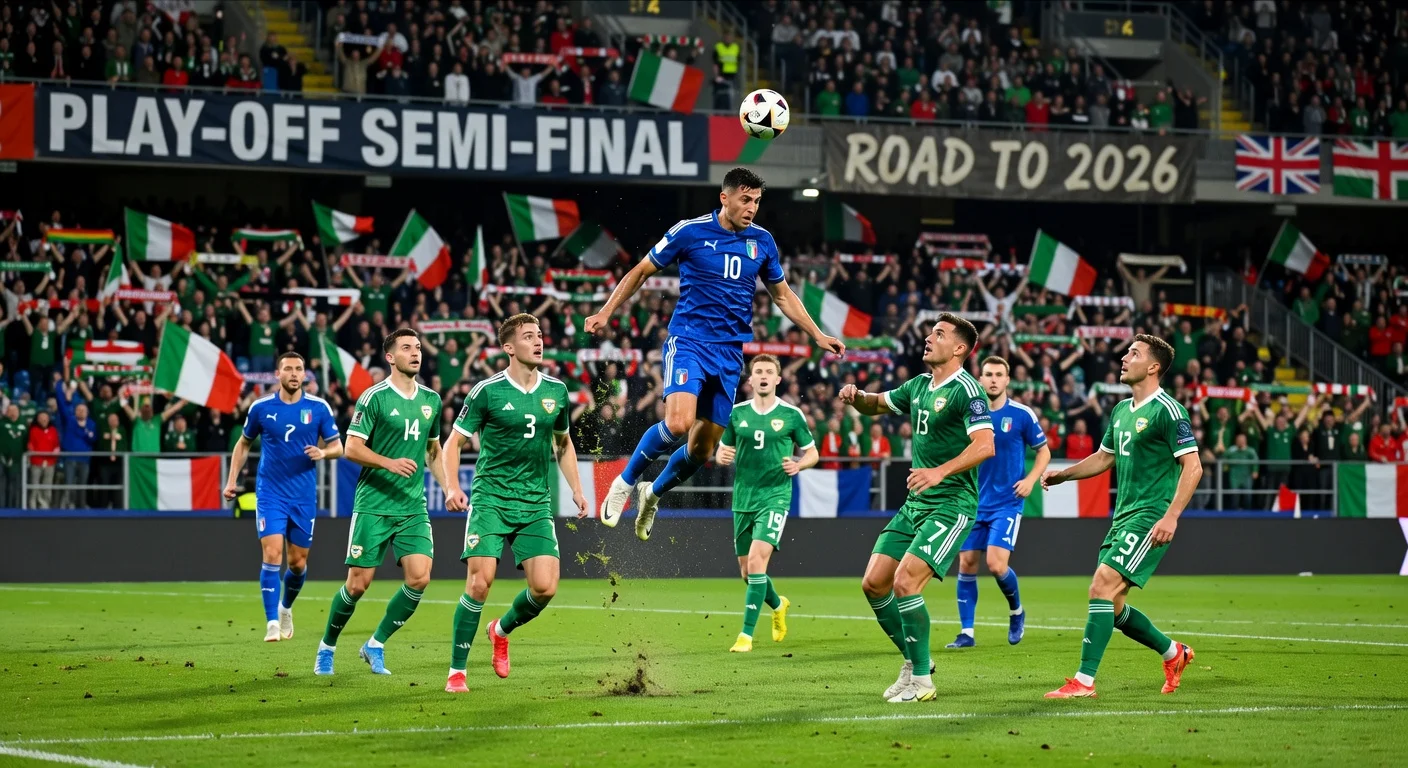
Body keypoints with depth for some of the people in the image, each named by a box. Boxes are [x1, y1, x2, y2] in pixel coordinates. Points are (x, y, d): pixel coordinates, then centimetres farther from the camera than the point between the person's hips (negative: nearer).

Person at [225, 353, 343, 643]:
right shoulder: (261, 408, -1)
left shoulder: (318, 408, -2)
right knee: (272, 554, -16)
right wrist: (232, 480, 6)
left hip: (304, 496, 1)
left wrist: (322, 452, -19)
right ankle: (272, 622, -15)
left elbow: (337, 447, 4)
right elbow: (243, 444, 13)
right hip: (270, 493, -1)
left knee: (298, 562, 8)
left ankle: (286, 608, 37)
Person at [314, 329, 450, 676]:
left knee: (419, 577, -11)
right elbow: (352, 448, -10)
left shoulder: (431, 400, 10)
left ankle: (376, 645, 5)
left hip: (413, 506, 5)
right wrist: (390, 463, -23)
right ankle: (327, 647, 19)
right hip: (374, 505, -5)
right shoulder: (375, 397, -7)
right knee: (358, 583, -3)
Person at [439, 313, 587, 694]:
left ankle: (501, 631, 24)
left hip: (536, 504, 4)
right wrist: (452, 487, -15)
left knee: (544, 587, -8)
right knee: (480, 580, -16)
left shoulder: (557, 390, 7)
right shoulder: (487, 391, -6)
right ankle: (457, 672, -4)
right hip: (491, 499, -4)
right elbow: (453, 442, -1)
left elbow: (564, 444, 23)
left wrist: (576, 489, 13)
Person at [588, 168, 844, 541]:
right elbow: (641, 271, 6)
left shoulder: (762, 241, 7)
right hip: (688, 341, -4)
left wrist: (818, 335, 14)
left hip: (730, 353, 4)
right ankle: (625, 482, -3)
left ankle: (653, 493, 32)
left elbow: (783, 295, 20)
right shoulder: (690, 231, -5)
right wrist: (606, 313, 1)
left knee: (702, 447, 4)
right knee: (678, 423, -26)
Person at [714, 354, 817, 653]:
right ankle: (778, 604, 43)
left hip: (775, 496, -4)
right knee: (747, 571, 10)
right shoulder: (737, 413, 6)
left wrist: (798, 465, -15)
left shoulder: (791, 414, -1)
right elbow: (722, 450, 14)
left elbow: (812, 452, 7)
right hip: (743, 499, 4)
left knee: (756, 561, -20)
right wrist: (722, 457, -10)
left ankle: (747, 634, -15)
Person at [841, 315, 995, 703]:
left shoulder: (966, 390, -13)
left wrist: (940, 471, -35)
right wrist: (855, 396, 5)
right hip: (914, 505, 9)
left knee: (905, 583, -20)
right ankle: (914, 659, 21)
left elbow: (985, 445, -24)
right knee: (873, 583, 5)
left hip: (951, 504, -9)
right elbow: (876, 404, 29)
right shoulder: (919, 386, 13)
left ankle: (921, 680, -10)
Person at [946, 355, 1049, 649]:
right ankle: (966, 632, 7)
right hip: (974, 502, 3)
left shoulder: (1021, 414, -5)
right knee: (966, 563, -1)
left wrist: (1031, 480, -10)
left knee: (996, 564, -14)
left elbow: (1044, 451, 5)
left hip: (1007, 503, -3)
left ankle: (1016, 611, 15)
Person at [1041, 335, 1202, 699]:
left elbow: (1192, 466, -15)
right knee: (1111, 604, 8)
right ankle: (1173, 653, 28)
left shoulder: (1167, 410, -11)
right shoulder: (1121, 410, 15)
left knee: (1102, 587, -18)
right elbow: (1105, 457, 29)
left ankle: (1084, 681, -17)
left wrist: (1171, 516, -23)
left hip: (1150, 518, -9)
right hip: (1123, 516, 9)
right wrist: (1061, 475, 16)